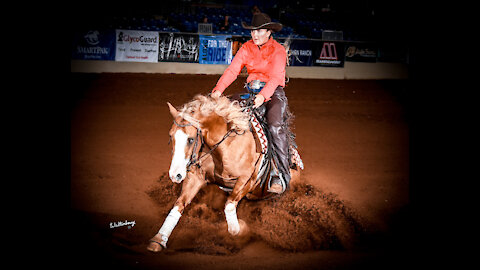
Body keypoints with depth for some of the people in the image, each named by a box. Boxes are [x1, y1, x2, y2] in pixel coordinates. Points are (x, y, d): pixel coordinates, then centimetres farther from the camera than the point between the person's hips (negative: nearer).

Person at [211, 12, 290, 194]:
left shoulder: (278, 50, -8)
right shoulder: (247, 48, 6)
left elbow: (275, 77, -21)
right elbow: (232, 70, -4)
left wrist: (263, 96, -39)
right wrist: (218, 89, -21)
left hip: (274, 92, -5)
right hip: (251, 90, 5)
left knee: (276, 126, -31)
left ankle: (282, 176, -31)